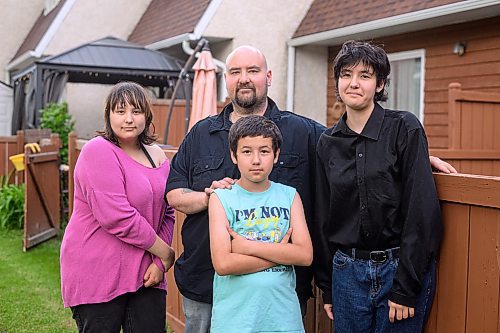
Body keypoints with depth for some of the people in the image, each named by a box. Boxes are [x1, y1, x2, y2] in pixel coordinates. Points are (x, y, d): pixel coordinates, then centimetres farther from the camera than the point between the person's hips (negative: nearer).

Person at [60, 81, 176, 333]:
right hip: (97, 275, -6)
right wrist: (165, 253, -12)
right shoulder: (98, 151, -12)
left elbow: (167, 214, 12)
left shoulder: (157, 155, 9)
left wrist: (159, 262, -2)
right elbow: (117, 218, -21)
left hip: (145, 273, 6)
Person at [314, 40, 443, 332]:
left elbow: (423, 210, -12)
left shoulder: (405, 129, -7)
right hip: (347, 273, 4)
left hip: (401, 270, -3)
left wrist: (406, 286, -15)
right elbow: (323, 217, 10)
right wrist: (327, 286, 10)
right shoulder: (328, 143, 5)